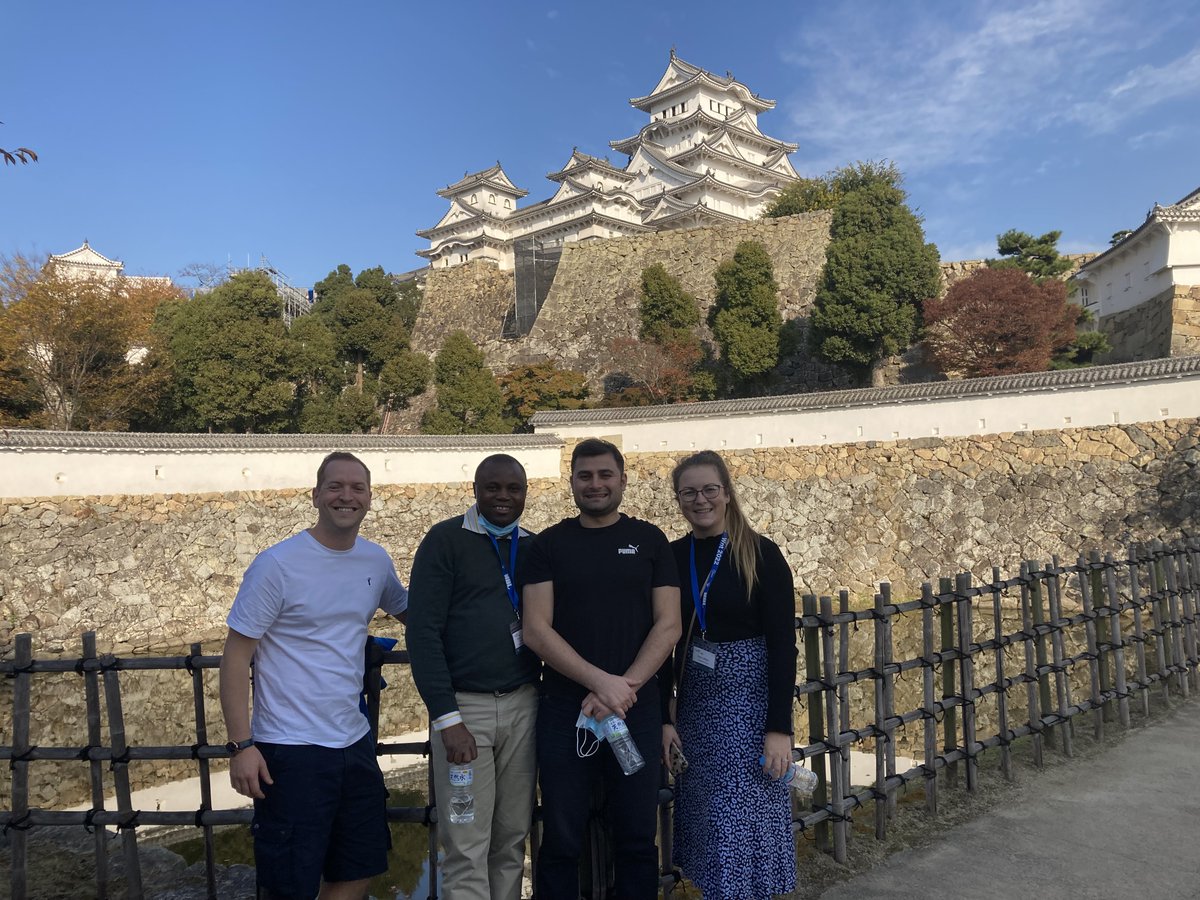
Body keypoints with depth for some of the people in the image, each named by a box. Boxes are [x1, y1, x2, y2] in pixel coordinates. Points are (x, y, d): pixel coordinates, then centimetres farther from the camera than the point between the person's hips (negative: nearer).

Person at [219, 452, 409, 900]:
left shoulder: (376, 560, 3)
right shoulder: (278, 564, -13)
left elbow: (406, 608, 22)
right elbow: (236, 655, -10)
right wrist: (241, 745, -14)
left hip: (356, 743, 6)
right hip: (291, 751, -6)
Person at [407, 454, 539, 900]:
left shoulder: (533, 546, 10)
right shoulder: (446, 539, -5)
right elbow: (423, 630, -9)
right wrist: (446, 717, -14)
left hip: (522, 703, 4)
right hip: (464, 705, -4)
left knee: (513, 837, 12)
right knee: (467, 846, 2)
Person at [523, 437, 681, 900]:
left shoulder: (649, 540, 5)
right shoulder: (549, 544, 3)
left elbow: (668, 625, 0)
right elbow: (536, 629, -5)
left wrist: (624, 689, -12)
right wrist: (601, 681, -16)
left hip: (638, 710, 1)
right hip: (565, 711, 0)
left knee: (636, 838, 10)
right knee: (561, 840, 8)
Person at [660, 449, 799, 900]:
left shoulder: (761, 554, -8)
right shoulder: (672, 557, 2)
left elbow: (783, 645, -9)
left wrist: (780, 727, -13)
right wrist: (664, 717, 4)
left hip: (749, 698, -4)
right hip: (695, 702, 4)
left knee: (743, 821, 1)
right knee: (708, 818, 13)